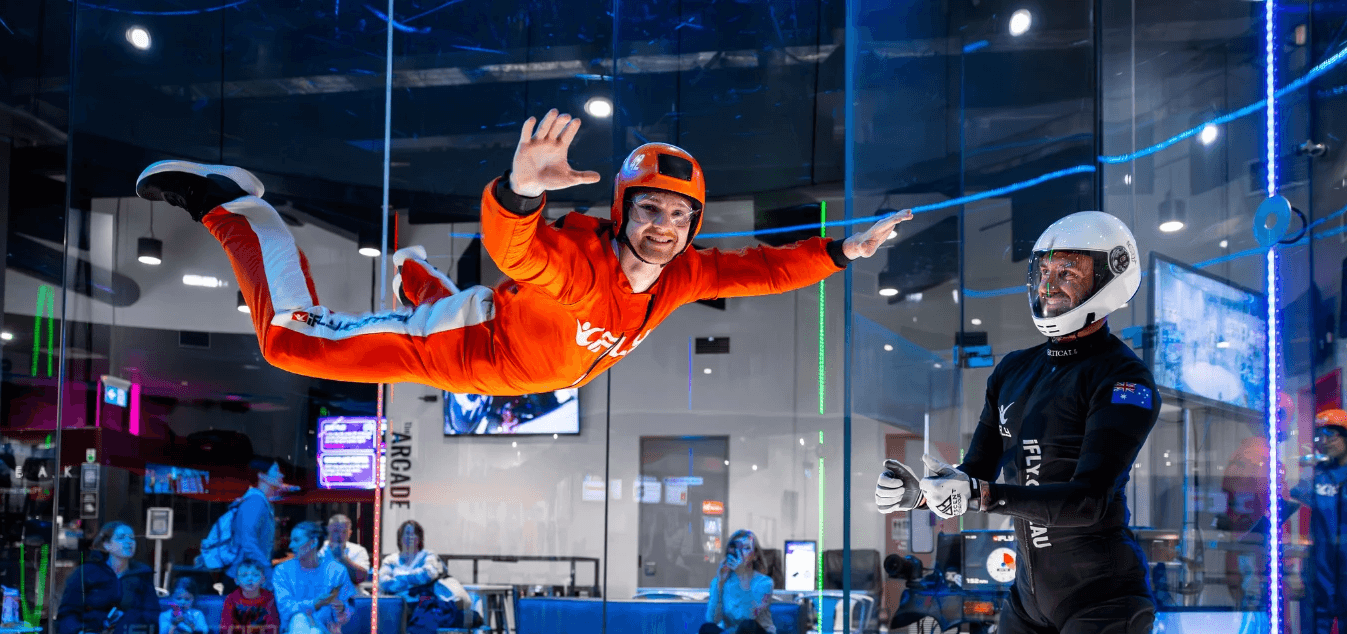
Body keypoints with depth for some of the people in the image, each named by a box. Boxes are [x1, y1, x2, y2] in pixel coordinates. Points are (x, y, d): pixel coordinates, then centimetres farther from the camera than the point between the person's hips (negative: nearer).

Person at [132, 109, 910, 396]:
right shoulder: (573, 259, -41)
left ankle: (416, 274, 68)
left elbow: (759, 269, -7)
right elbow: (510, 243, -61)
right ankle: (225, 202, 11)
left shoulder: (679, 276, -19)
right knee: (292, 336, -7)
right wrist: (523, 189, -82)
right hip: (455, 350, -7)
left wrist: (840, 252, -15)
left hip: (522, 368, 7)